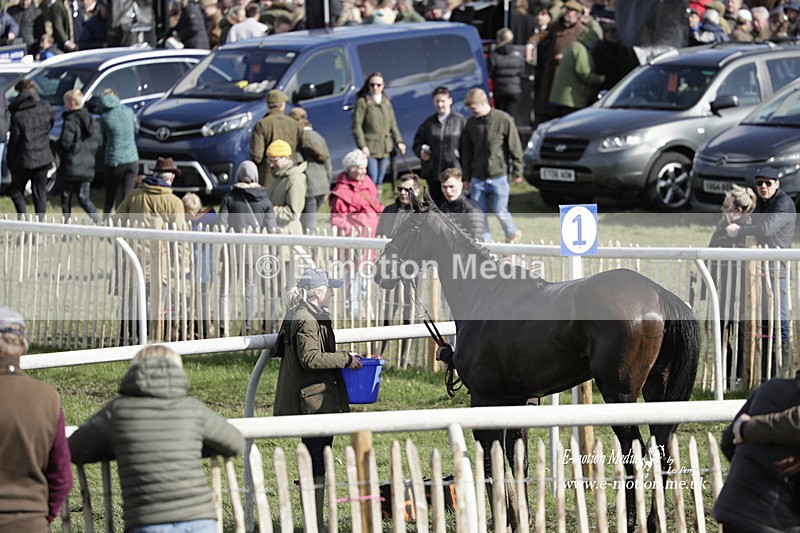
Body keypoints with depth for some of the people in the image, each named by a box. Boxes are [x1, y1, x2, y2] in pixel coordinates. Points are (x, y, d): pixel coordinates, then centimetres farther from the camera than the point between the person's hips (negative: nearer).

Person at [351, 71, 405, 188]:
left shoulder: (386, 103, 14)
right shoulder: (363, 102, -4)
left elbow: (393, 125, 20)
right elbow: (357, 125, -8)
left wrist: (398, 141, 9)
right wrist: (362, 146, -16)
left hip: (384, 149, 6)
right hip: (370, 149, -6)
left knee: (379, 182, 9)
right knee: (372, 181, -13)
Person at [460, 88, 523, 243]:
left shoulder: (503, 120, -6)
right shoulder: (471, 123, 6)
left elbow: (515, 147, -2)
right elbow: (466, 152, 13)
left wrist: (517, 171, -2)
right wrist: (467, 176, 12)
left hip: (499, 176, -4)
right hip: (478, 177, 4)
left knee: (499, 211, -4)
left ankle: (512, 234, 22)